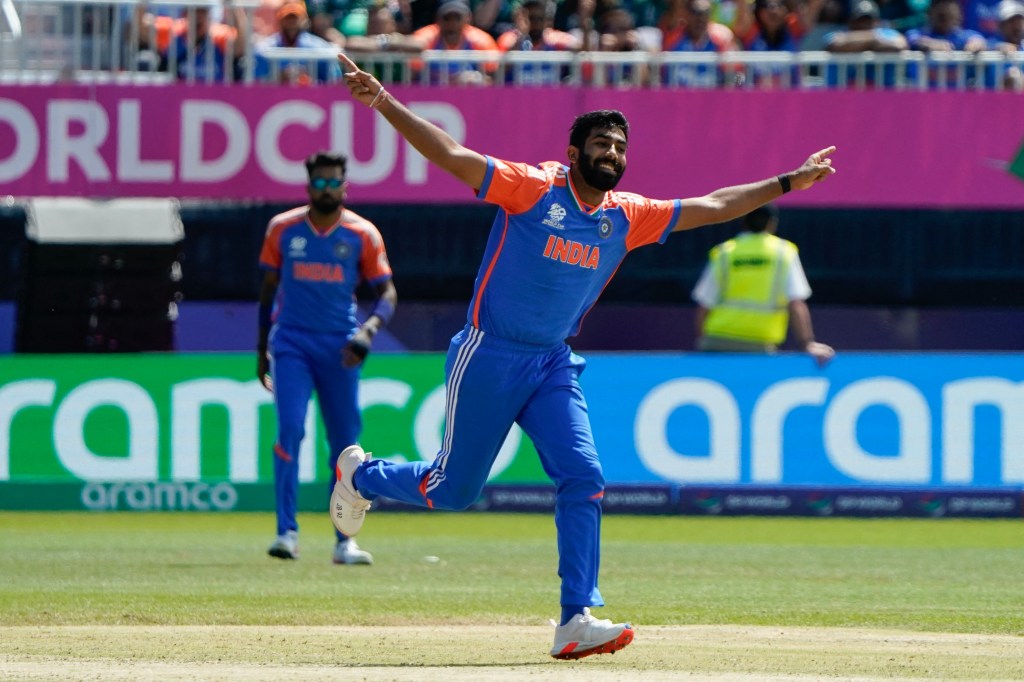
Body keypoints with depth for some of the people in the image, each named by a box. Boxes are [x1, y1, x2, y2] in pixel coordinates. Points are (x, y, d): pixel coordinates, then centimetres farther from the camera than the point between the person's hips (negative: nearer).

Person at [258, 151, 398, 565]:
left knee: (345, 442, 4)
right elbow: (269, 289, 13)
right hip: (291, 342, -1)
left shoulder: (362, 234, 0)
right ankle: (287, 532, -17)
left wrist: (369, 329, -18)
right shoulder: (283, 229, 3)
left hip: (339, 347, 1)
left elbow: (387, 292, 1)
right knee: (290, 429, -17)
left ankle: (344, 541, 14)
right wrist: (262, 349, 14)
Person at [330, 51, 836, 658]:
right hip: (491, 355, -5)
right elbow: (450, 154, -21)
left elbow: (713, 207, 11)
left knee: (584, 478, -12)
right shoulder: (532, 188, -12)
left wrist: (787, 184, 8)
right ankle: (360, 474, 36)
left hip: (554, 365, 5)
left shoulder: (628, 216, 5)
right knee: (453, 489, 4)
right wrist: (384, 103, -33)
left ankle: (577, 620, -12)